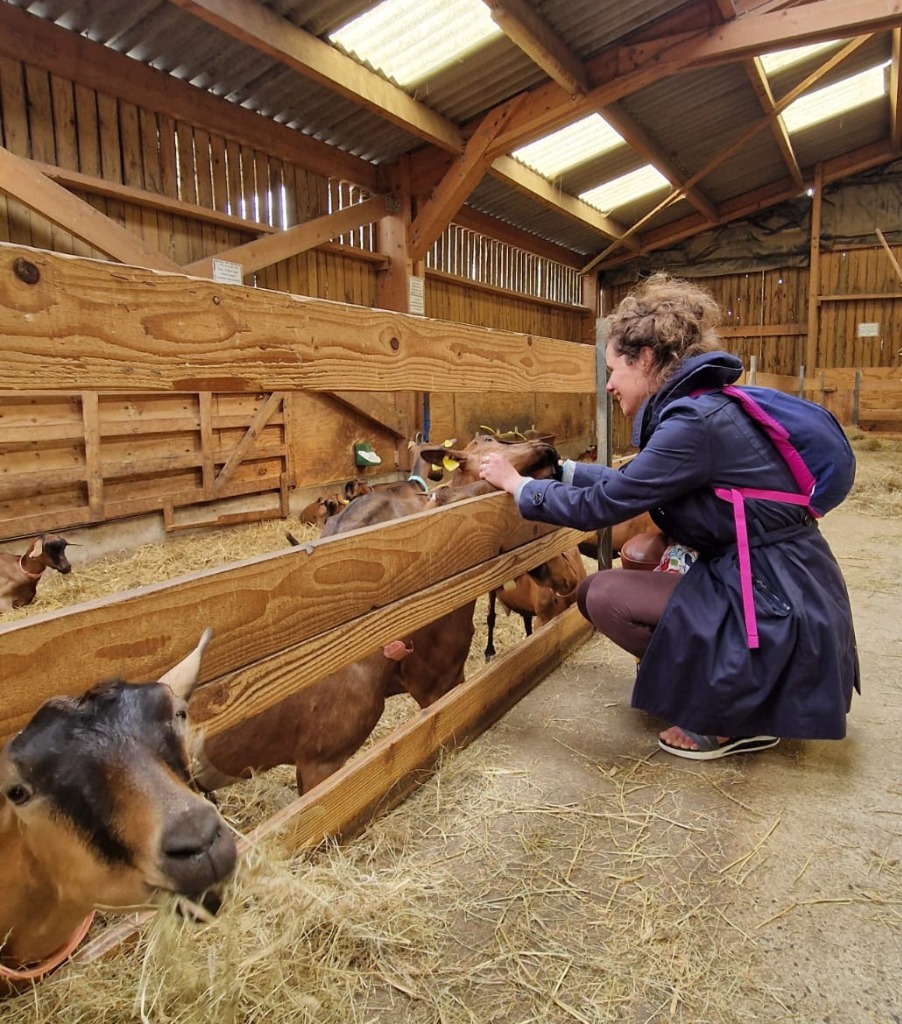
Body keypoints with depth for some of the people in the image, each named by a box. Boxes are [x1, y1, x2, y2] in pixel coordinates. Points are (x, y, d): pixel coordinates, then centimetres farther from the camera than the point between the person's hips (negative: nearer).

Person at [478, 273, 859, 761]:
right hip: (788, 591, 10)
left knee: (601, 593, -9)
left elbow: (599, 507, -18)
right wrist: (557, 468, 19)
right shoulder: (702, 407, 8)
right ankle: (744, 693, 19)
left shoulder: (696, 422, -21)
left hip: (779, 609, -10)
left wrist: (518, 485, -4)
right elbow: (629, 482, 19)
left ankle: (732, 715, 3)